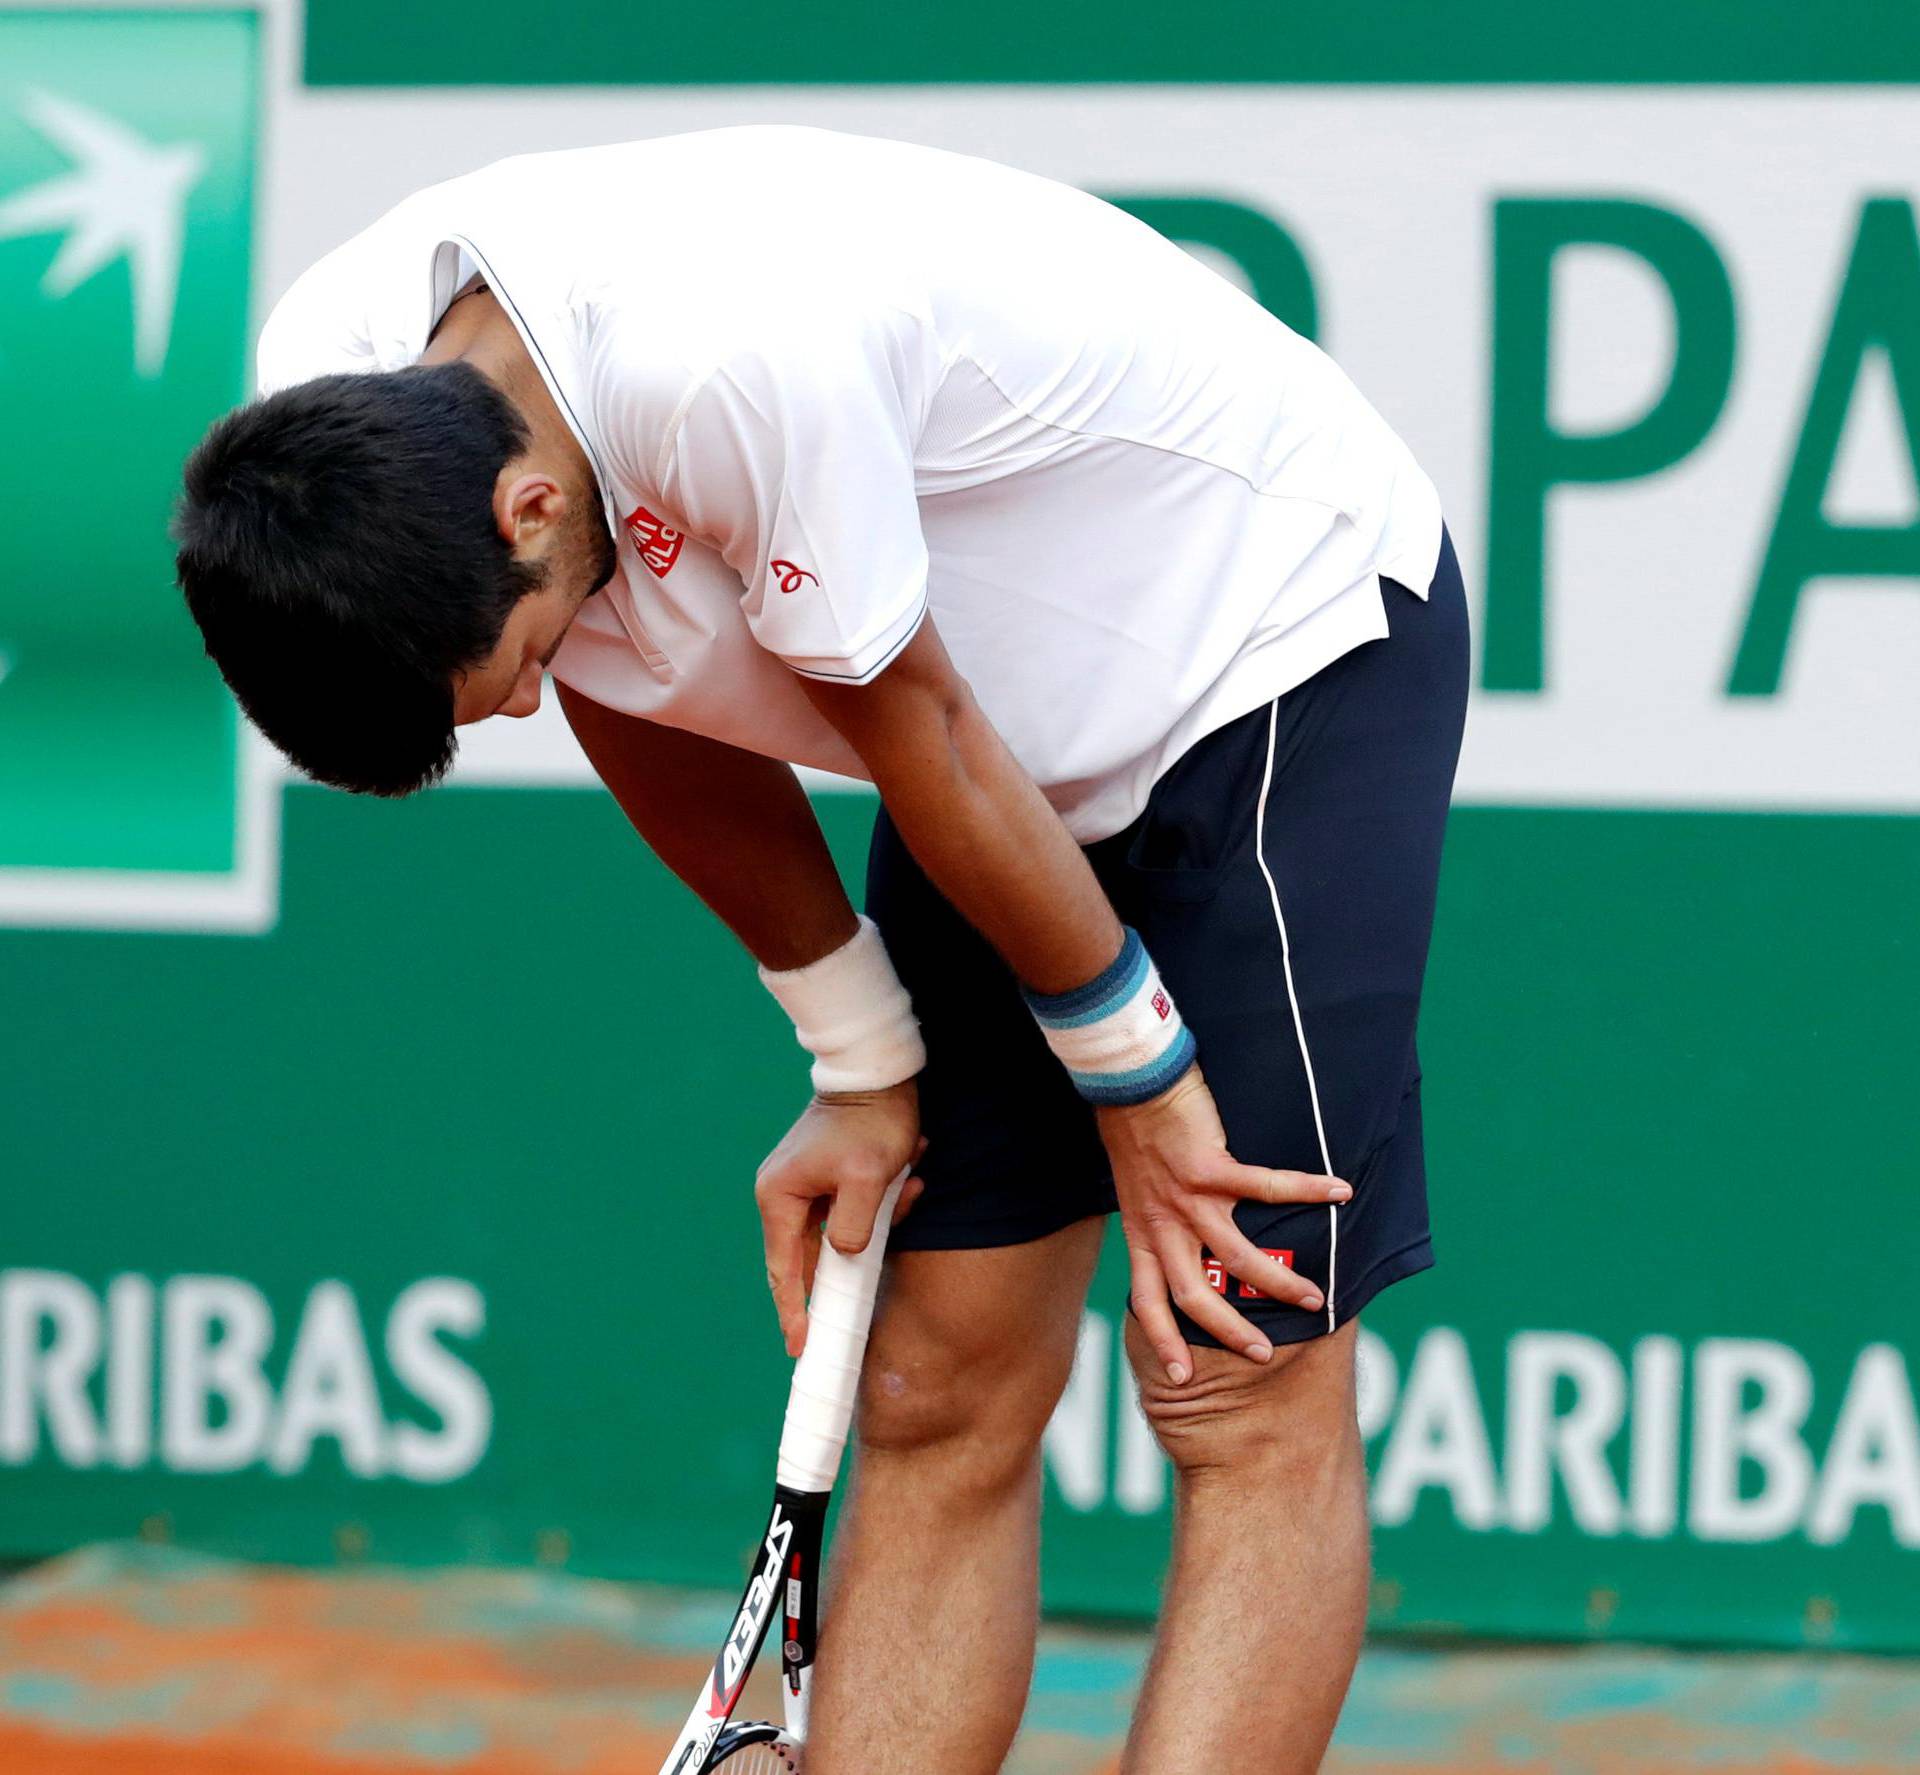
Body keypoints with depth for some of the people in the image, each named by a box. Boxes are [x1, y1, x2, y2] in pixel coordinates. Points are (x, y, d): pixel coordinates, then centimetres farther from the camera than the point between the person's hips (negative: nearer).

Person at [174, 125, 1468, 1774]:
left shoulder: (740, 367, -37)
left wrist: (1137, 1076, -9)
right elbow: (666, 738, 2)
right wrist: (863, 1064, 6)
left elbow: (922, 749, -23)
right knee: (935, 1401, 1)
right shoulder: (325, 403, -13)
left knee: (1245, 1403, -12)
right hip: (1031, 732, 7)